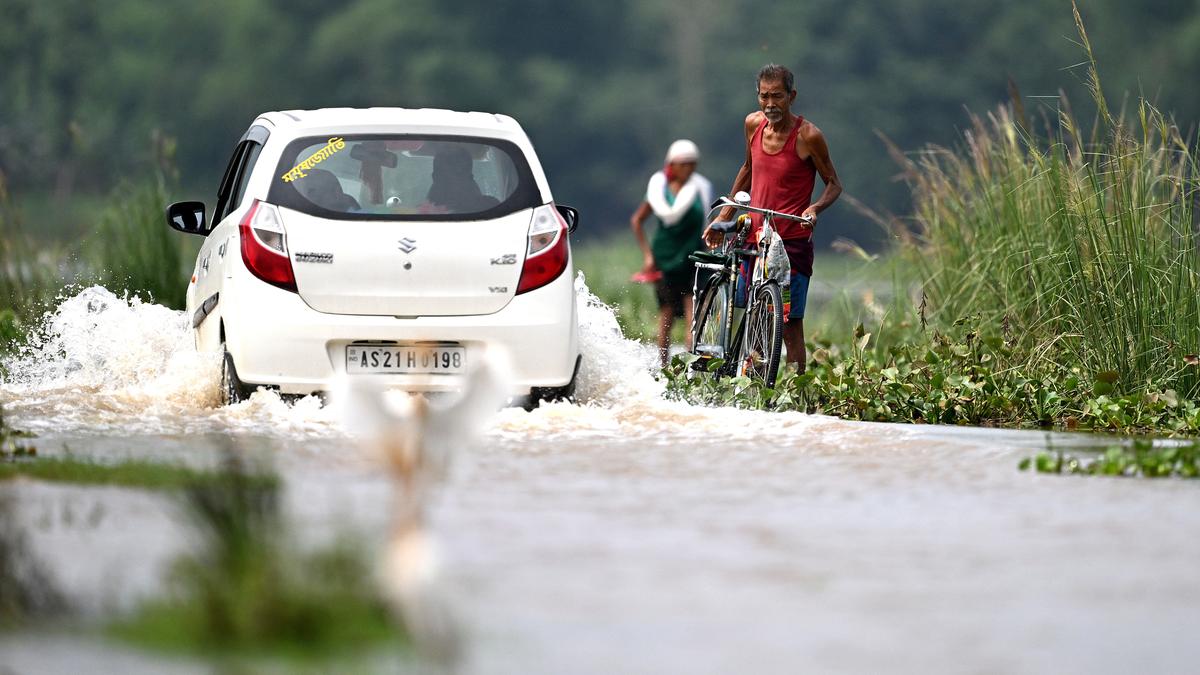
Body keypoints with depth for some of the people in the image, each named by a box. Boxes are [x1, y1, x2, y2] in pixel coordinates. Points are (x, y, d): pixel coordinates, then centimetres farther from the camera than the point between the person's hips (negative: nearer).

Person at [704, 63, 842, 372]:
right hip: (753, 237, 5)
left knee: (790, 325, -8)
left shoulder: (807, 136, -11)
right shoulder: (754, 124, 4)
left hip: (792, 241, -5)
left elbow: (834, 184, -2)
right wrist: (724, 216, 20)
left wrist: (815, 208, -22)